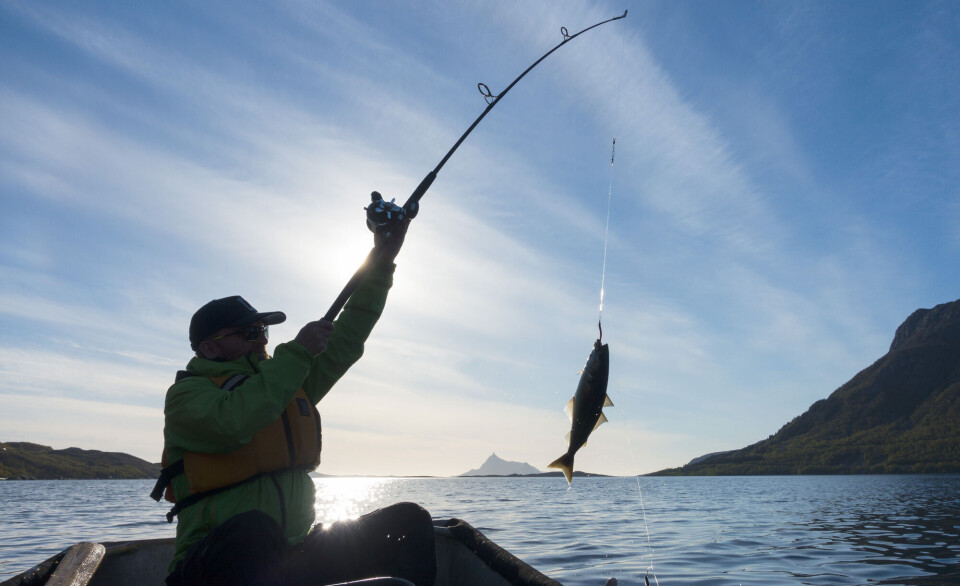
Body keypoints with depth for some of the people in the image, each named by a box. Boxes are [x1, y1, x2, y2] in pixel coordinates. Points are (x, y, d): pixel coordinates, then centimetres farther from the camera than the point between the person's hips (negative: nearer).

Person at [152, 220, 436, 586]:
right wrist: (297, 352, -18)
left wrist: (380, 263, 10)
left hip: (292, 556, 6)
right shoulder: (186, 394, -4)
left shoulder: (288, 382, 15)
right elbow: (233, 422, -26)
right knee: (256, 531, -41)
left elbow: (344, 343, 14)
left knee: (409, 522, -8)